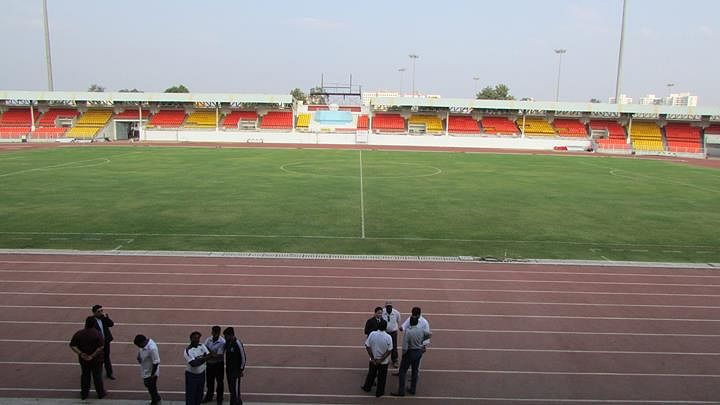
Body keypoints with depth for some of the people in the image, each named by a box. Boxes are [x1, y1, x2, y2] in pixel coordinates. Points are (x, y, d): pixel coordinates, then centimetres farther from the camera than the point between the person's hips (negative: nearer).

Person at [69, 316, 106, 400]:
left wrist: (80, 354, -10)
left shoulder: (78, 333, -6)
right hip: (96, 360, -3)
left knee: (85, 376, 18)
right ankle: (100, 393, 23)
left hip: (83, 359, 3)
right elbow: (100, 347, -24)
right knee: (97, 376, 11)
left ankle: (84, 393, 29)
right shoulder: (97, 333, -17)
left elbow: (72, 346, -7)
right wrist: (93, 355, -17)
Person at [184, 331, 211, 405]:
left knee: (199, 395, 17)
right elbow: (193, 364, -28)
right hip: (191, 375, -5)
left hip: (201, 373, 6)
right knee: (190, 396, 4)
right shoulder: (188, 350, -19)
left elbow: (208, 355, -9)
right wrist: (204, 358, -37)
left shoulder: (202, 346, -1)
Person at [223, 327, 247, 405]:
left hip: (236, 369, -7)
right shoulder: (227, 342, 0)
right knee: (230, 387, 15)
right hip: (229, 368, 7)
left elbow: (243, 357, -16)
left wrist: (242, 369, -12)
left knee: (235, 388, -2)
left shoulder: (238, 344, -22)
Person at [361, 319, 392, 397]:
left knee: (371, 374, 24)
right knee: (381, 377, 17)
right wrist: (381, 360, -12)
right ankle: (379, 392, 31)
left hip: (373, 360, 2)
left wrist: (373, 358, -5)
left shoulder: (372, 334, -17)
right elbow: (389, 351, -17)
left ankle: (367, 387, 42)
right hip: (384, 361, -2)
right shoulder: (388, 337, -21)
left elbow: (367, 347, -11)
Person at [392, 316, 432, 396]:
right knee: (415, 371, 19)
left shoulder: (408, 331, -25)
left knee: (403, 371, 8)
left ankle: (401, 391, 11)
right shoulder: (421, 330, -9)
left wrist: (403, 353, -5)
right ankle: (412, 390, 30)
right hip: (419, 352, 5)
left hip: (410, 352, -5)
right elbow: (428, 335, 14)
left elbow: (405, 347, -25)